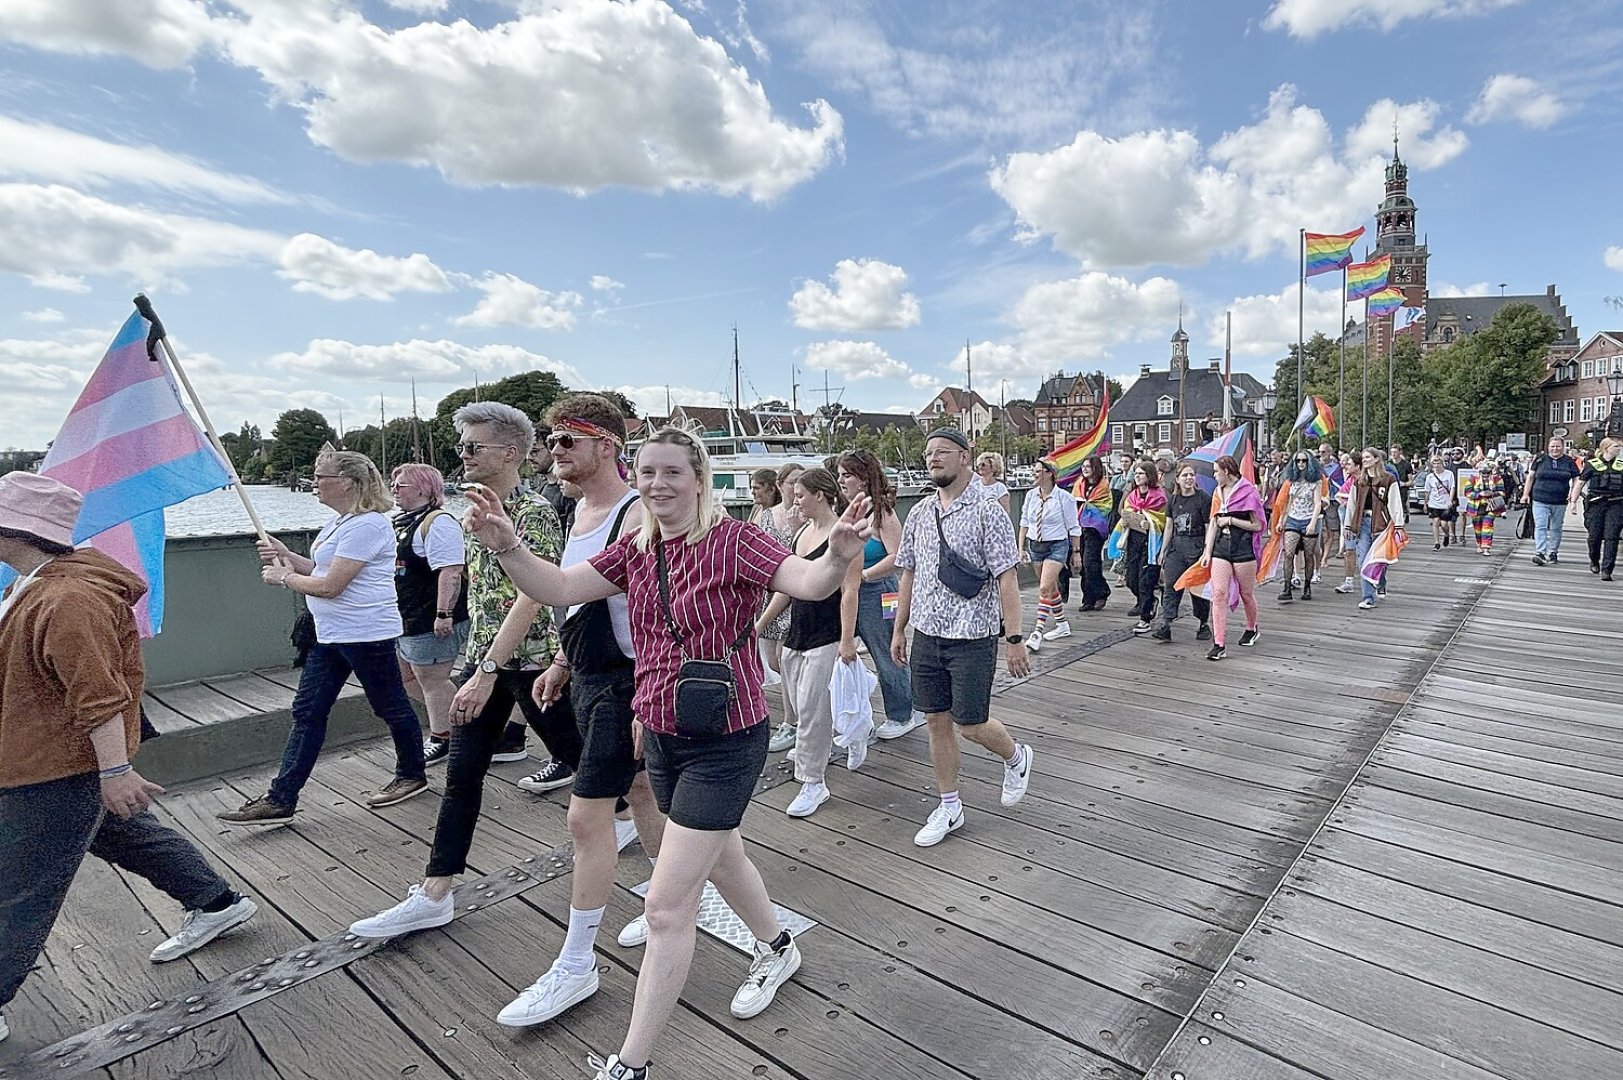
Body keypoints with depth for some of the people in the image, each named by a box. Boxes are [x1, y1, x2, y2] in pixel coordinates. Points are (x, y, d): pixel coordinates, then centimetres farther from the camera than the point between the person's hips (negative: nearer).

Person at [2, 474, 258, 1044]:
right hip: (60, 762, 11)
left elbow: (99, 698, -29)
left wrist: (114, 771, -26)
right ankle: (216, 904, 34)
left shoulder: (66, 602, -29)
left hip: (57, 770, -11)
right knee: (129, 835, 22)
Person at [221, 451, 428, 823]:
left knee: (391, 707, 6)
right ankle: (280, 799, 15)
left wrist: (285, 577, -5)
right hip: (331, 635, 11)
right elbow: (324, 568, 21)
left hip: (367, 635, -11)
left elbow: (330, 586, -21)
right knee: (307, 712, 9)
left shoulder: (366, 526, -19)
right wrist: (286, 556, 8)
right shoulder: (340, 522, 15)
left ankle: (412, 775, 25)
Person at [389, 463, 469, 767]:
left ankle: (441, 739, 15)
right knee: (408, 677, 18)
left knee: (431, 680, 0)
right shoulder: (401, 521, 15)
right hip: (405, 617, 11)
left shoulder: (437, 522, -16)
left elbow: (450, 571, -25)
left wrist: (444, 614, -29)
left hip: (430, 619, -11)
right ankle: (456, 716, 30)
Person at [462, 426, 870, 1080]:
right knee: (720, 855, 28)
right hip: (661, 734, 8)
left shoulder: (732, 541, -19)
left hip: (724, 741, -8)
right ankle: (776, 949, 56)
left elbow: (808, 582, -32)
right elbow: (557, 589, -5)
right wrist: (507, 547, -22)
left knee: (666, 906, -3)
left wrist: (839, 556, -54)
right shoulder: (634, 549, 1)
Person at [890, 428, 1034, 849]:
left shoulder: (987, 513, -11)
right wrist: (899, 629, 13)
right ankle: (949, 808, 27)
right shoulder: (919, 514, 6)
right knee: (937, 722, 11)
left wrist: (1014, 639, -16)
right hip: (926, 636, 5)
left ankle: (1016, 757, 35)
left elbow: (1006, 579, -13)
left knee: (970, 723, 2)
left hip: (972, 638, -5)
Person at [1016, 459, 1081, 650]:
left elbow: (1073, 527, -3)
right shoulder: (1031, 495, 3)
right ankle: (1062, 625, 33)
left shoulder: (1063, 497, -9)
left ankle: (1038, 632, -14)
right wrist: (1021, 547, 7)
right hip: (1035, 545, 6)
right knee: (1051, 588, 16)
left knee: (1045, 588, -15)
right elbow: (1024, 522, 11)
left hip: (1057, 546, -6)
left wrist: (1076, 552, 0)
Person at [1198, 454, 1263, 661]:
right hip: (1221, 548, 5)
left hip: (1244, 548, -4)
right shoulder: (1218, 492, 11)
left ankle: (1251, 628, 41)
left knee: (1247, 594, 12)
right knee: (1219, 593, -7)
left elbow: (1257, 525, -9)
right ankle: (1219, 645, -7)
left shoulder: (1249, 492, -7)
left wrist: (1231, 521, -12)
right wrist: (1207, 551, 5)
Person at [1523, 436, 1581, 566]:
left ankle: (1552, 553, 20)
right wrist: (1526, 494, 3)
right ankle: (1539, 553, -16)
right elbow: (1531, 476, 7)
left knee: (1555, 528, 11)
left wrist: (1573, 495, -4)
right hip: (1540, 501, -2)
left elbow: (1576, 480, 9)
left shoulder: (1569, 462, 6)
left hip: (1560, 502, 2)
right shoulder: (1541, 459, 3)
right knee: (1540, 526, -11)